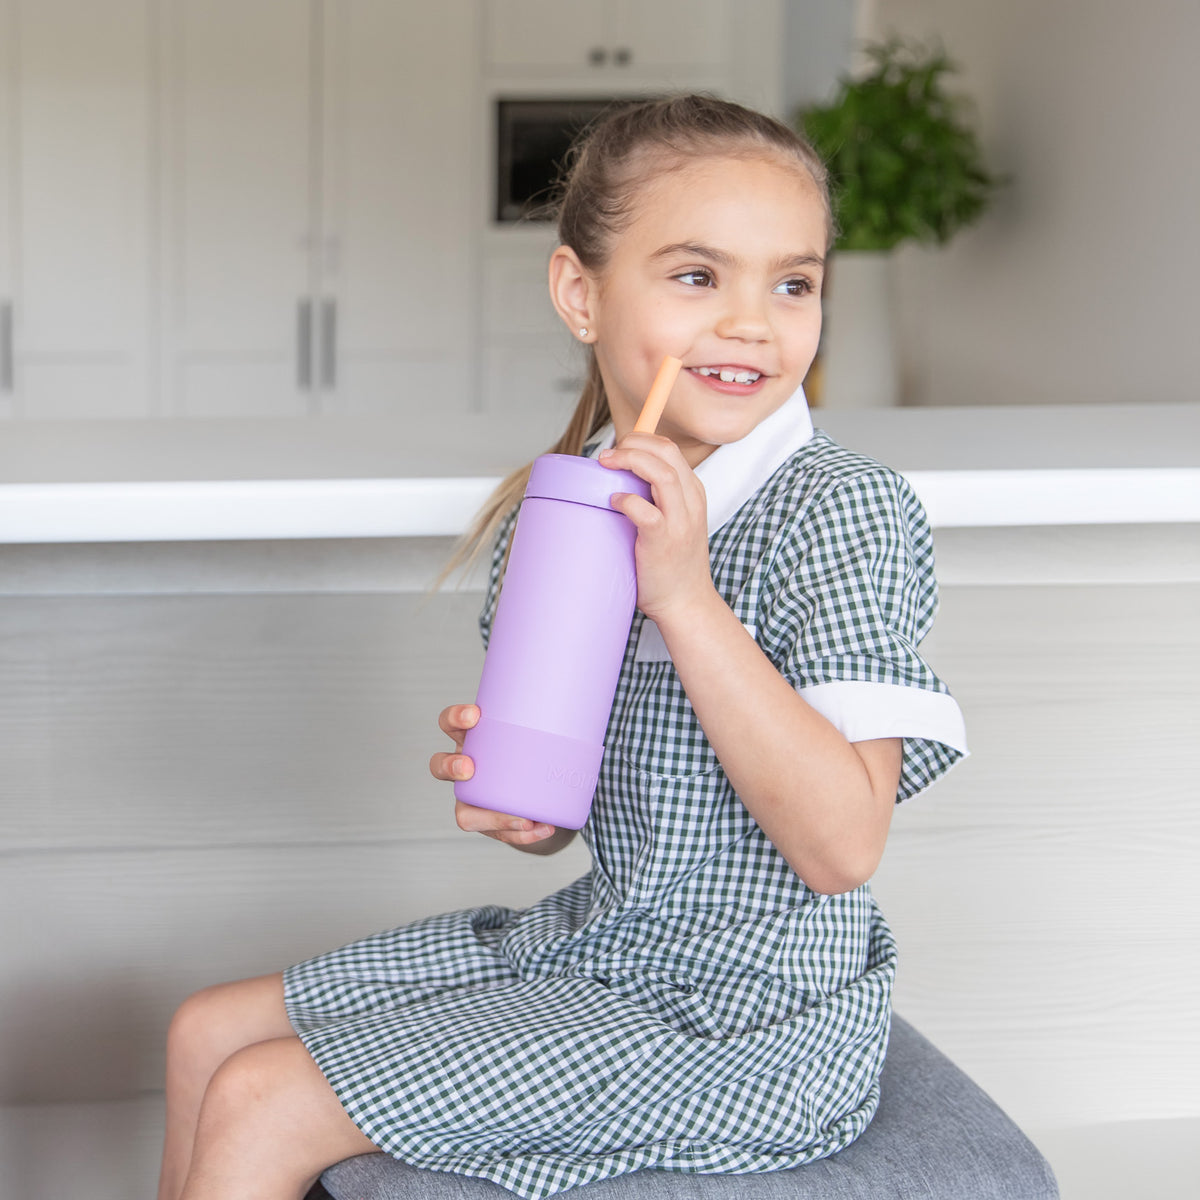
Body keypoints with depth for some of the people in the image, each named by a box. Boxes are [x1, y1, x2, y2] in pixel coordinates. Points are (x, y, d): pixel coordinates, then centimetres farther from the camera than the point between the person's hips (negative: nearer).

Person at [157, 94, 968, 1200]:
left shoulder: (840, 509, -18)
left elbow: (842, 846, -26)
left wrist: (684, 594, -30)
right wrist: (513, 801, -12)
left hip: (738, 1016, -7)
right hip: (591, 941, 8)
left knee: (255, 1110, -10)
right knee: (208, 1036, 13)